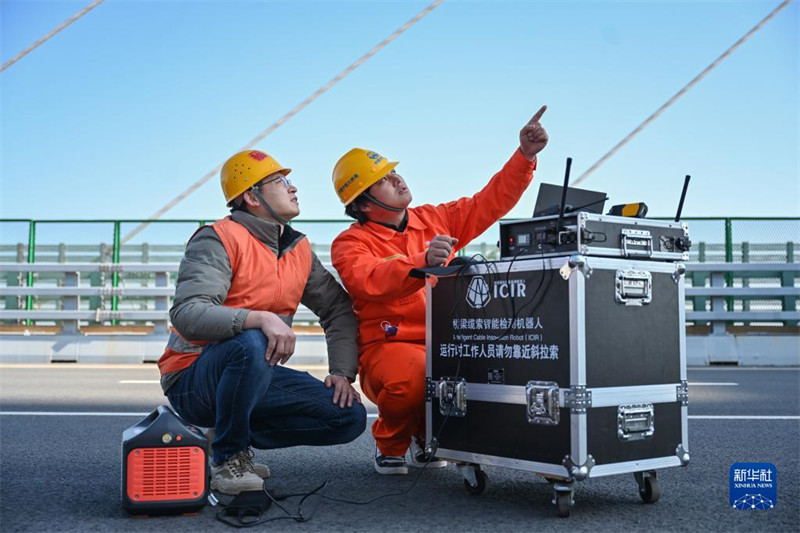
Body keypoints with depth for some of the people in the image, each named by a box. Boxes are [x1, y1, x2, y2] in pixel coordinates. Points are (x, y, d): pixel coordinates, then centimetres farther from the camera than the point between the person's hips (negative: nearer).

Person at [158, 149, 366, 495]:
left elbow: (339, 310, 11)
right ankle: (227, 457, -16)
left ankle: (235, 438, 6)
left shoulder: (299, 249, 8)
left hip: (258, 376, 7)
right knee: (252, 344, -39)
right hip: (193, 381, -6)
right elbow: (187, 314, -27)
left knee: (350, 417, -7)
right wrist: (260, 318, -40)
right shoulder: (219, 240, -13)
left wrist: (342, 372, -3)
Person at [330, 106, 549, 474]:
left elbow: (491, 202, 17)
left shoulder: (435, 220, 14)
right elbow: (371, 281, -23)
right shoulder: (350, 244, -2)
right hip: (389, 345, -5)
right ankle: (390, 443, 0)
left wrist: (525, 156, 6)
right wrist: (423, 263, -38)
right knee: (411, 377, -38)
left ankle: (428, 435, 9)